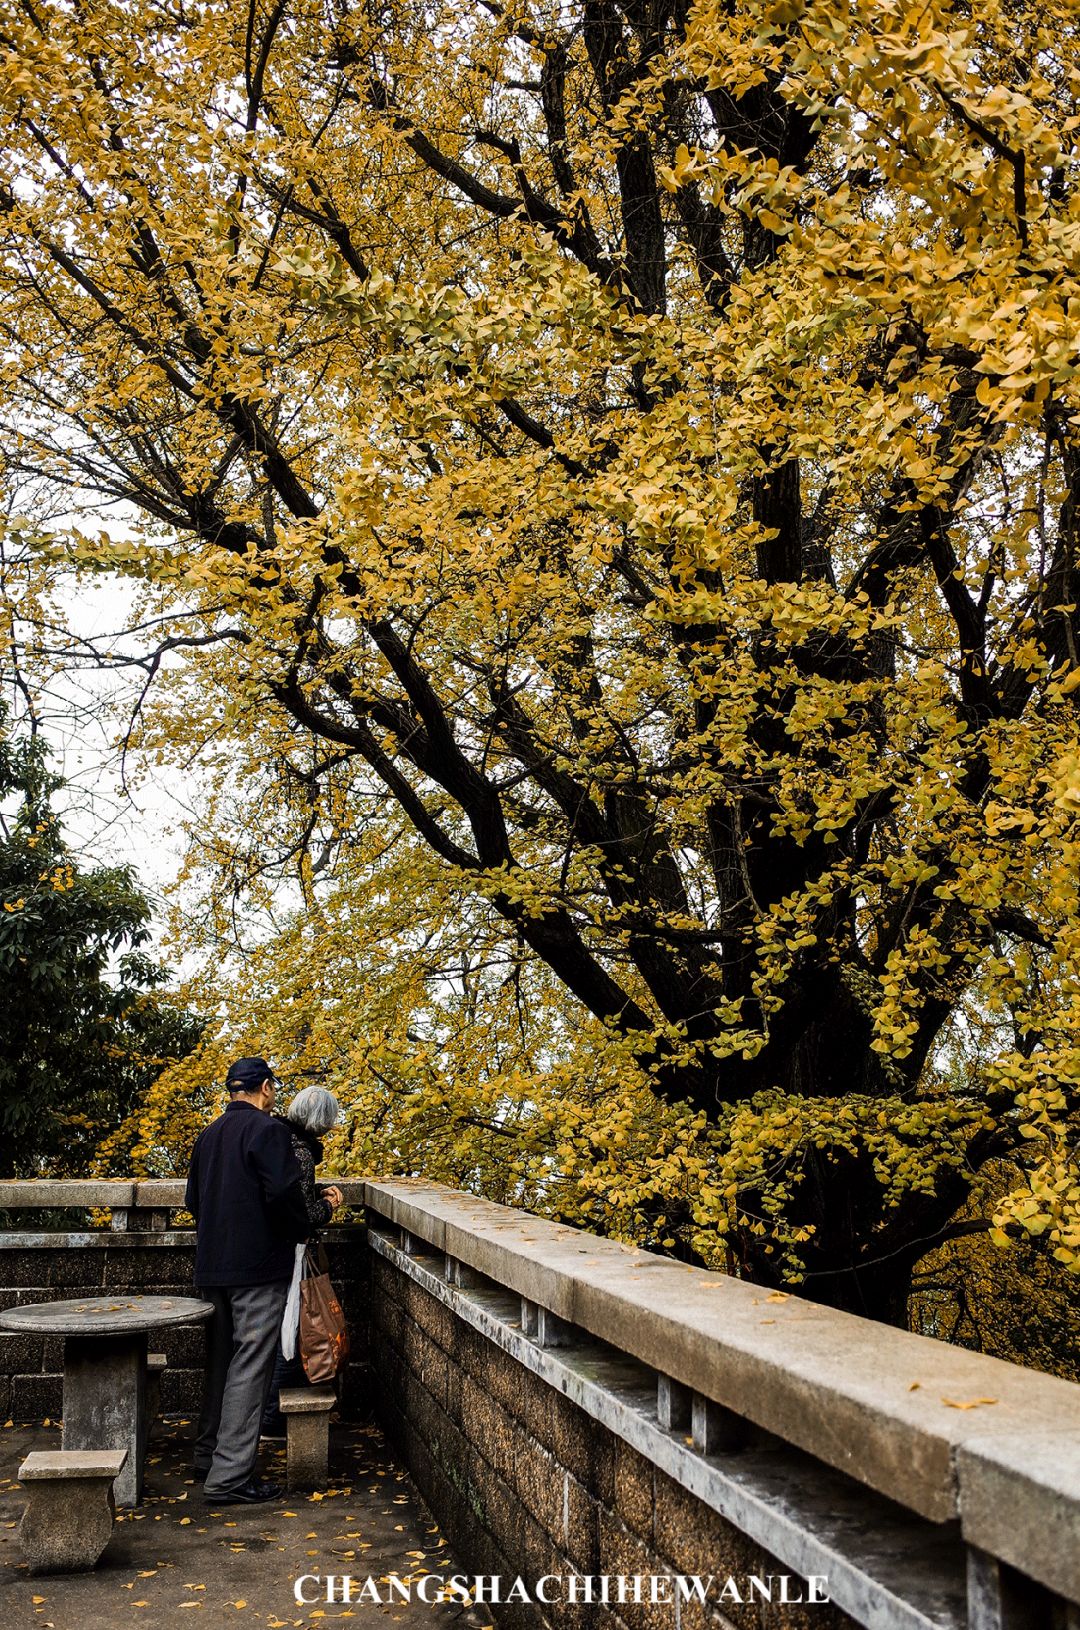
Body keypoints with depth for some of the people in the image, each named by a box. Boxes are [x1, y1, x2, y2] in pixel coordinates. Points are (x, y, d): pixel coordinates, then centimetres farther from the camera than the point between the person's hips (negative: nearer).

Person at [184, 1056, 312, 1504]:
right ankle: (230, 1475, -2)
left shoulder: (207, 1136, 12)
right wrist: (300, 1231, -5)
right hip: (258, 1265, -8)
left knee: (220, 1361, 19)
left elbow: (193, 1200, 17)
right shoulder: (267, 1130, -13)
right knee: (249, 1366, -3)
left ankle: (208, 1456, 30)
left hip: (212, 1265, 8)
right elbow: (283, 1191, -21)